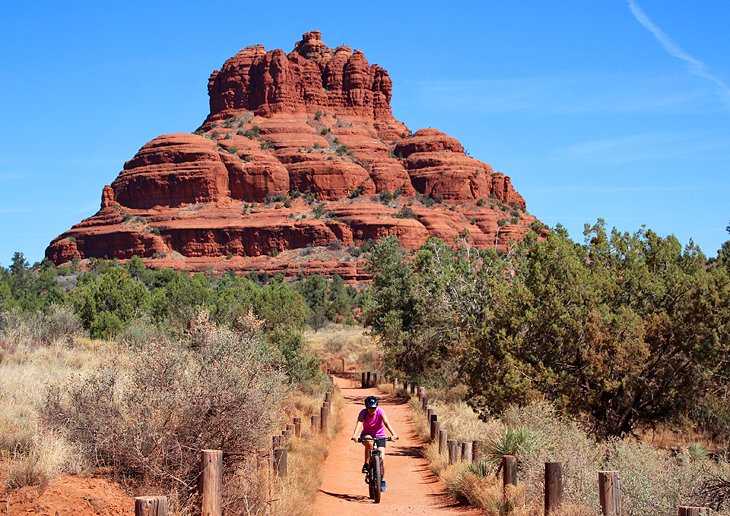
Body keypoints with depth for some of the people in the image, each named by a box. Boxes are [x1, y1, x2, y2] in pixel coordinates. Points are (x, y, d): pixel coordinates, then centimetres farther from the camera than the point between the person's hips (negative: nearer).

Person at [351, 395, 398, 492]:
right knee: (369, 442, -37)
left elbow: (386, 423, -33)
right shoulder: (363, 413, -18)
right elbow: (359, 423, -34)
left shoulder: (380, 412, -20)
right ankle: (366, 464, -21)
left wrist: (393, 434, -50)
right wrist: (354, 435, -52)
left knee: (381, 459, -12)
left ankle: (382, 480, 8)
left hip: (379, 436, 0)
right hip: (367, 435, 0)